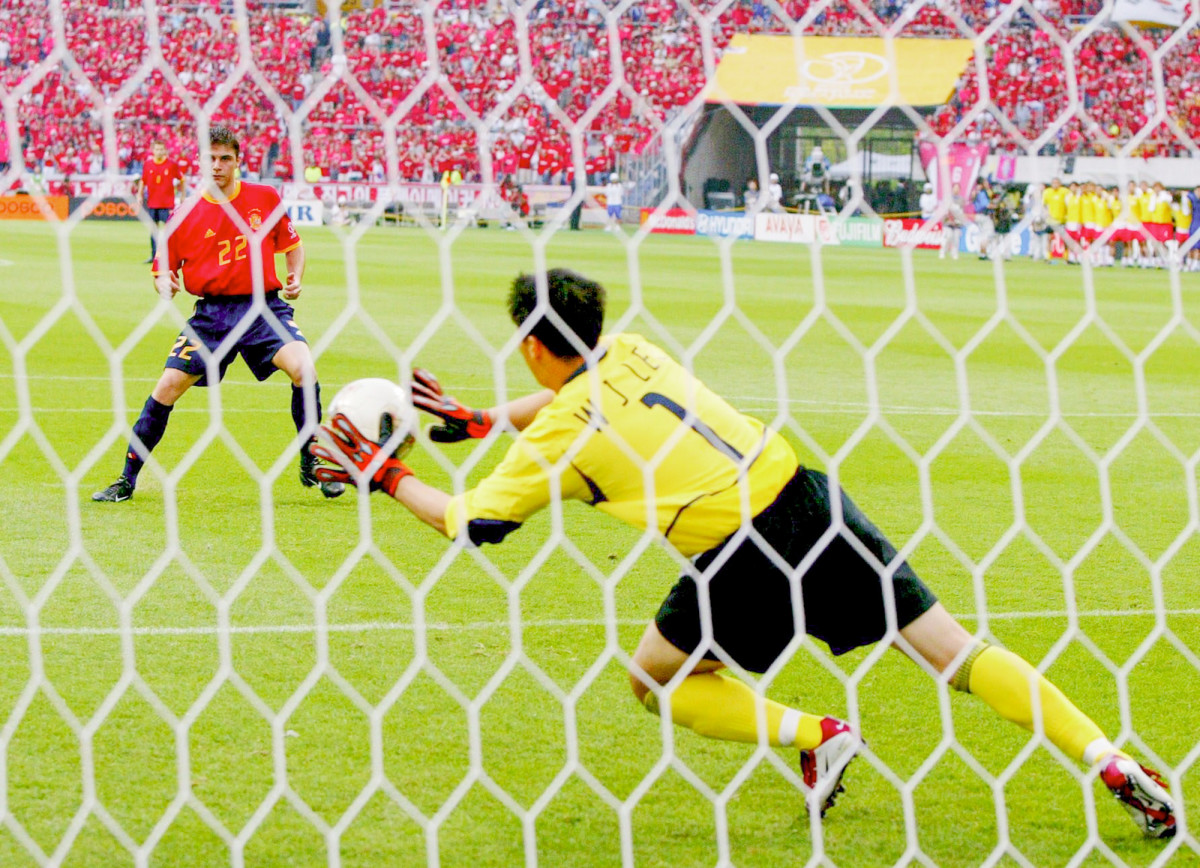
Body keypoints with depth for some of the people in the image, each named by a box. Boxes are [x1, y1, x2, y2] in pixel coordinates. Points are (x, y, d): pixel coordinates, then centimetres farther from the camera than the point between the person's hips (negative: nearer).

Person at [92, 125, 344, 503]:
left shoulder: (265, 198, 3)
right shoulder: (188, 214, 1)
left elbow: (292, 244, 16)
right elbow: (164, 267, 8)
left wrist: (296, 278, -2)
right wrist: (165, 282, -15)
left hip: (263, 305, 0)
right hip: (212, 312, 1)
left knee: (303, 368, -24)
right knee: (167, 387, -7)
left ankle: (311, 466, -5)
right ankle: (127, 479, 8)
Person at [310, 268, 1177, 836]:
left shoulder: (563, 437, -4)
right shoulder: (631, 351, 14)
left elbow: (476, 523, 1)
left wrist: (389, 477, 12)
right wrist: (471, 419, 39)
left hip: (747, 555, -6)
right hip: (805, 496, 6)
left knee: (657, 678, 16)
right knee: (954, 647, 7)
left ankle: (819, 736, 3)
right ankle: (1111, 760, 0)